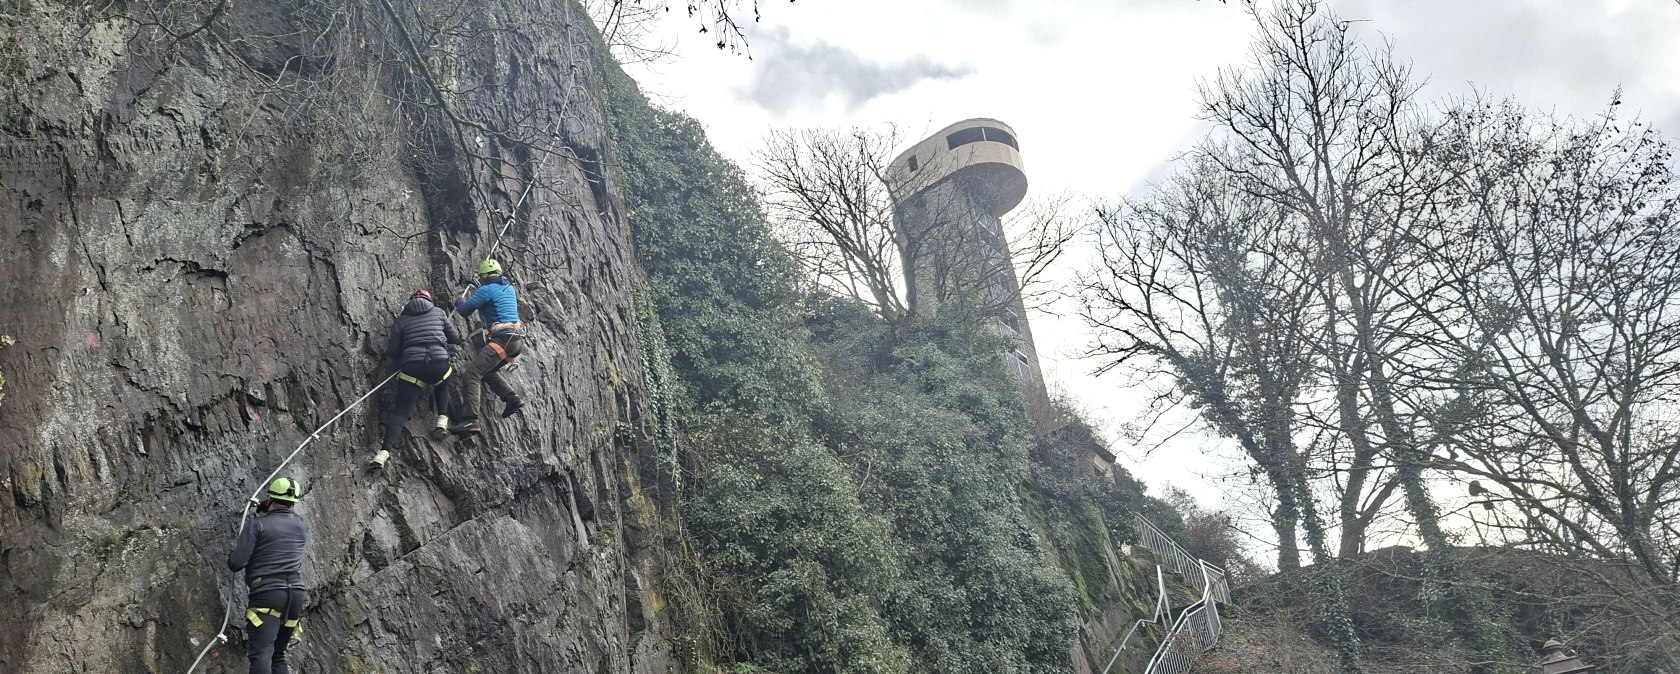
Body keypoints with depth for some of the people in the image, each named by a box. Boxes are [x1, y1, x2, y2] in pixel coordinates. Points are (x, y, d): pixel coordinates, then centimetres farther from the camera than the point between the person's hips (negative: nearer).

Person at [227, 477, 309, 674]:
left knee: (261, 654, -14)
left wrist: (234, 552, 15)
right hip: (296, 594, 6)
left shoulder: (257, 524, -5)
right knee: (278, 655, 15)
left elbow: (236, 564, -8)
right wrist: (266, 512, 47)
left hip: (267, 594, -6)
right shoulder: (303, 526, 12)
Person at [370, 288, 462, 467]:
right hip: (439, 363, 1)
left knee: (401, 410, -1)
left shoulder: (400, 320, 15)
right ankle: (442, 420, 15)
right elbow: (455, 338, 21)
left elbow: (393, 352, 12)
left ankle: (385, 450, -18)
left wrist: (387, 352, 36)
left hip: (412, 367, 0)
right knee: (442, 385, 35)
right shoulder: (438, 312, 17)